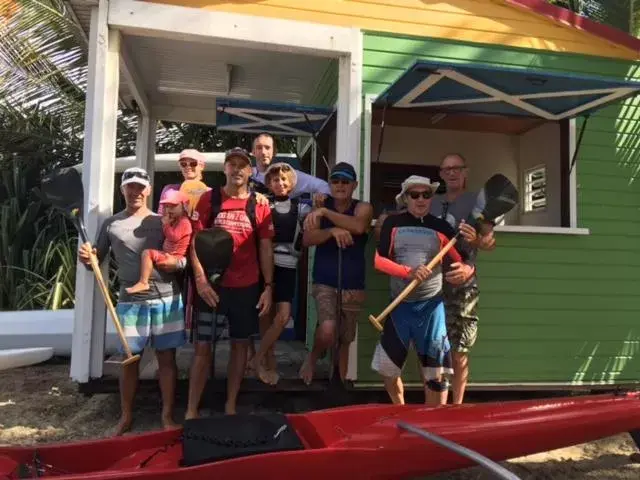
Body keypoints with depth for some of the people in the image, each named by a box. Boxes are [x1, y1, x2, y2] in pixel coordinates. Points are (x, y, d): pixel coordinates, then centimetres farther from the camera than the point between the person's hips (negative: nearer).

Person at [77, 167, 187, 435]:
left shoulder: (162, 222, 7)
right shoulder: (111, 224, 7)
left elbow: (182, 260, 6)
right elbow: (98, 261, 10)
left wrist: (170, 262, -16)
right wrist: (87, 258, -12)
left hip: (166, 299, 0)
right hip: (130, 301, 0)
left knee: (167, 357, 5)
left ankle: (167, 416, 16)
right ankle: (126, 416, 24)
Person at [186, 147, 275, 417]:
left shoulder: (260, 206, 2)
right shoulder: (208, 199, 0)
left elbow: (266, 248, 4)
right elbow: (194, 241, -2)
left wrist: (268, 287, -2)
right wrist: (200, 280, -12)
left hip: (246, 287, 2)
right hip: (211, 285, -1)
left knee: (240, 344, 10)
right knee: (202, 346, 2)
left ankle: (230, 406, 25)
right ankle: (191, 410, 13)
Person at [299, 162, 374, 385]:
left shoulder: (363, 208, -1)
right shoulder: (321, 205, 2)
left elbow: (358, 227, -25)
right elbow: (307, 239, -11)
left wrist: (325, 212, -27)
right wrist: (333, 230, -27)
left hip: (352, 286, 1)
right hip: (324, 282, -1)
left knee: (345, 341, 12)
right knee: (327, 331, -23)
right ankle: (312, 357, 10)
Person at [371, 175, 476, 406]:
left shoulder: (441, 227, 2)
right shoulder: (393, 223, 1)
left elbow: (465, 263, -1)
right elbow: (379, 260, -6)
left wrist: (466, 270, -24)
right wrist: (408, 271, -20)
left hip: (431, 305, 0)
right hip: (399, 304, 1)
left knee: (436, 370, 0)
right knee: (386, 366, 9)